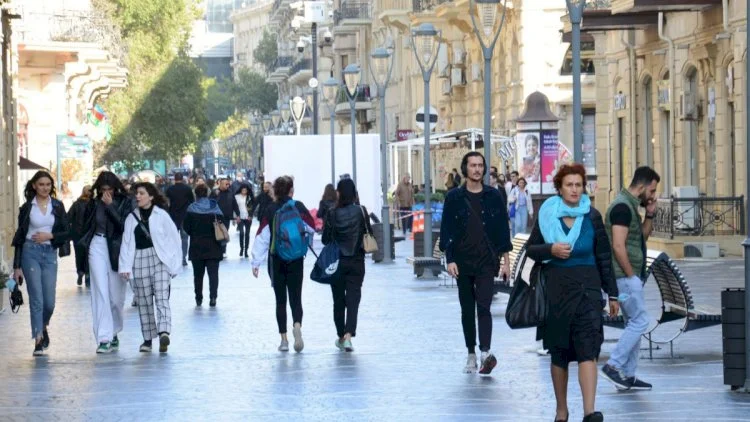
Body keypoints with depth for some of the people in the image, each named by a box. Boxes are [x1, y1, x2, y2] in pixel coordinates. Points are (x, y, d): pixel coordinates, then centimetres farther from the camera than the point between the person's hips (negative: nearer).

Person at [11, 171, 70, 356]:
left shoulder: (57, 206, 6)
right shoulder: (27, 207, 2)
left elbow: (66, 233, 8)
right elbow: (19, 236, 4)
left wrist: (50, 236, -12)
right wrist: (17, 266, 1)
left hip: (50, 253, 2)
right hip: (31, 252, -2)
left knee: (49, 301, 0)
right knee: (36, 298, -8)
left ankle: (43, 326, 31)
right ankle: (38, 340, -5)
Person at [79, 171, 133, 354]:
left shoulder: (125, 202, -2)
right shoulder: (94, 203, 6)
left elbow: (124, 225, -13)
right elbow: (88, 225, 15)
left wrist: (110, 206, -16)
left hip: (116, 248, -1)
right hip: (97, 247, 1)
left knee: (116, 295, 5)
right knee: (101, 292, -7)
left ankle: (113, 333, 27)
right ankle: (104, 338, -11)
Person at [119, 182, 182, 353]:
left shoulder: (161, 215, -1)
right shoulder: (132, 218, 9)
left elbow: (173, 239, -1)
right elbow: (126, 243, 5)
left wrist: (174, 265, -5)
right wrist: (125, 266, -4)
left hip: (160, 260, -4)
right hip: (139, 261, 4)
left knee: (161, 297, -17)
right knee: (144, 301, 8)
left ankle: (164, 332, -31)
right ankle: (148, 338, 14)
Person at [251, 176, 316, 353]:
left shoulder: (270, 210, -5)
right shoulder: (298, 207, -6)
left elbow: (262, 237, -7)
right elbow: (312, 228, -1)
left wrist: (256, 262, -5)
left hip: (276, 260, 0)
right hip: (296, 260, 0)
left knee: (280, 300, 10)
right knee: (295, 298, 3)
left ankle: (284, 339, 8)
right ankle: (297, 325, -27)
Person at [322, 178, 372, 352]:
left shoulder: (332, 214, -9)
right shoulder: (361, 211, -7)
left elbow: (325, 240, -6)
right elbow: (369, 235, -3)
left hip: (337, 262, 0)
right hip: (356, 262, 0)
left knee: (338, 300, 14)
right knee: (353, 298, -1)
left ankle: (341, 336, 23)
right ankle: (348, 335, -18)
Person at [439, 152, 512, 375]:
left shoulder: (493, 196, 5)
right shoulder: (454, 197, 4)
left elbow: (503, 229, 8)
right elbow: (446, 230, 3)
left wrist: (506, 260, 5)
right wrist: (450, 260, -5)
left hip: (487, 262, -1)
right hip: (463, 263, 1)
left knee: (483, 307, -14)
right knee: (467, 309, 7)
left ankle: (485, 353, -24)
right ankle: (471, 355, 15)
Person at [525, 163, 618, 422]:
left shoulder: (592, 217, 4)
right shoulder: (547, 214, 3)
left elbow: (604, 257, 7)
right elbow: (531, 249, 8)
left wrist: (612, 294, 7)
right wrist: (551, 249, -13)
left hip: (586, 287, -1)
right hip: (556, 289, 1)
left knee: (587, 349, -14)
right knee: (558, 352, 8)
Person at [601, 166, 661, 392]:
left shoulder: (631, 206, 15)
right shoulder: (622, 206, -16)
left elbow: (642, 237, 24)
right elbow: (618, 246, -22)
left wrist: (649, 215, 10)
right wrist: (631, 275, -16)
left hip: (631, 276, 10)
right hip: (624, 276, -10)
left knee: (634, 323, 11)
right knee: (640, 321, -10)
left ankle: (628, 376, 14)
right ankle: (613, 366, -8)